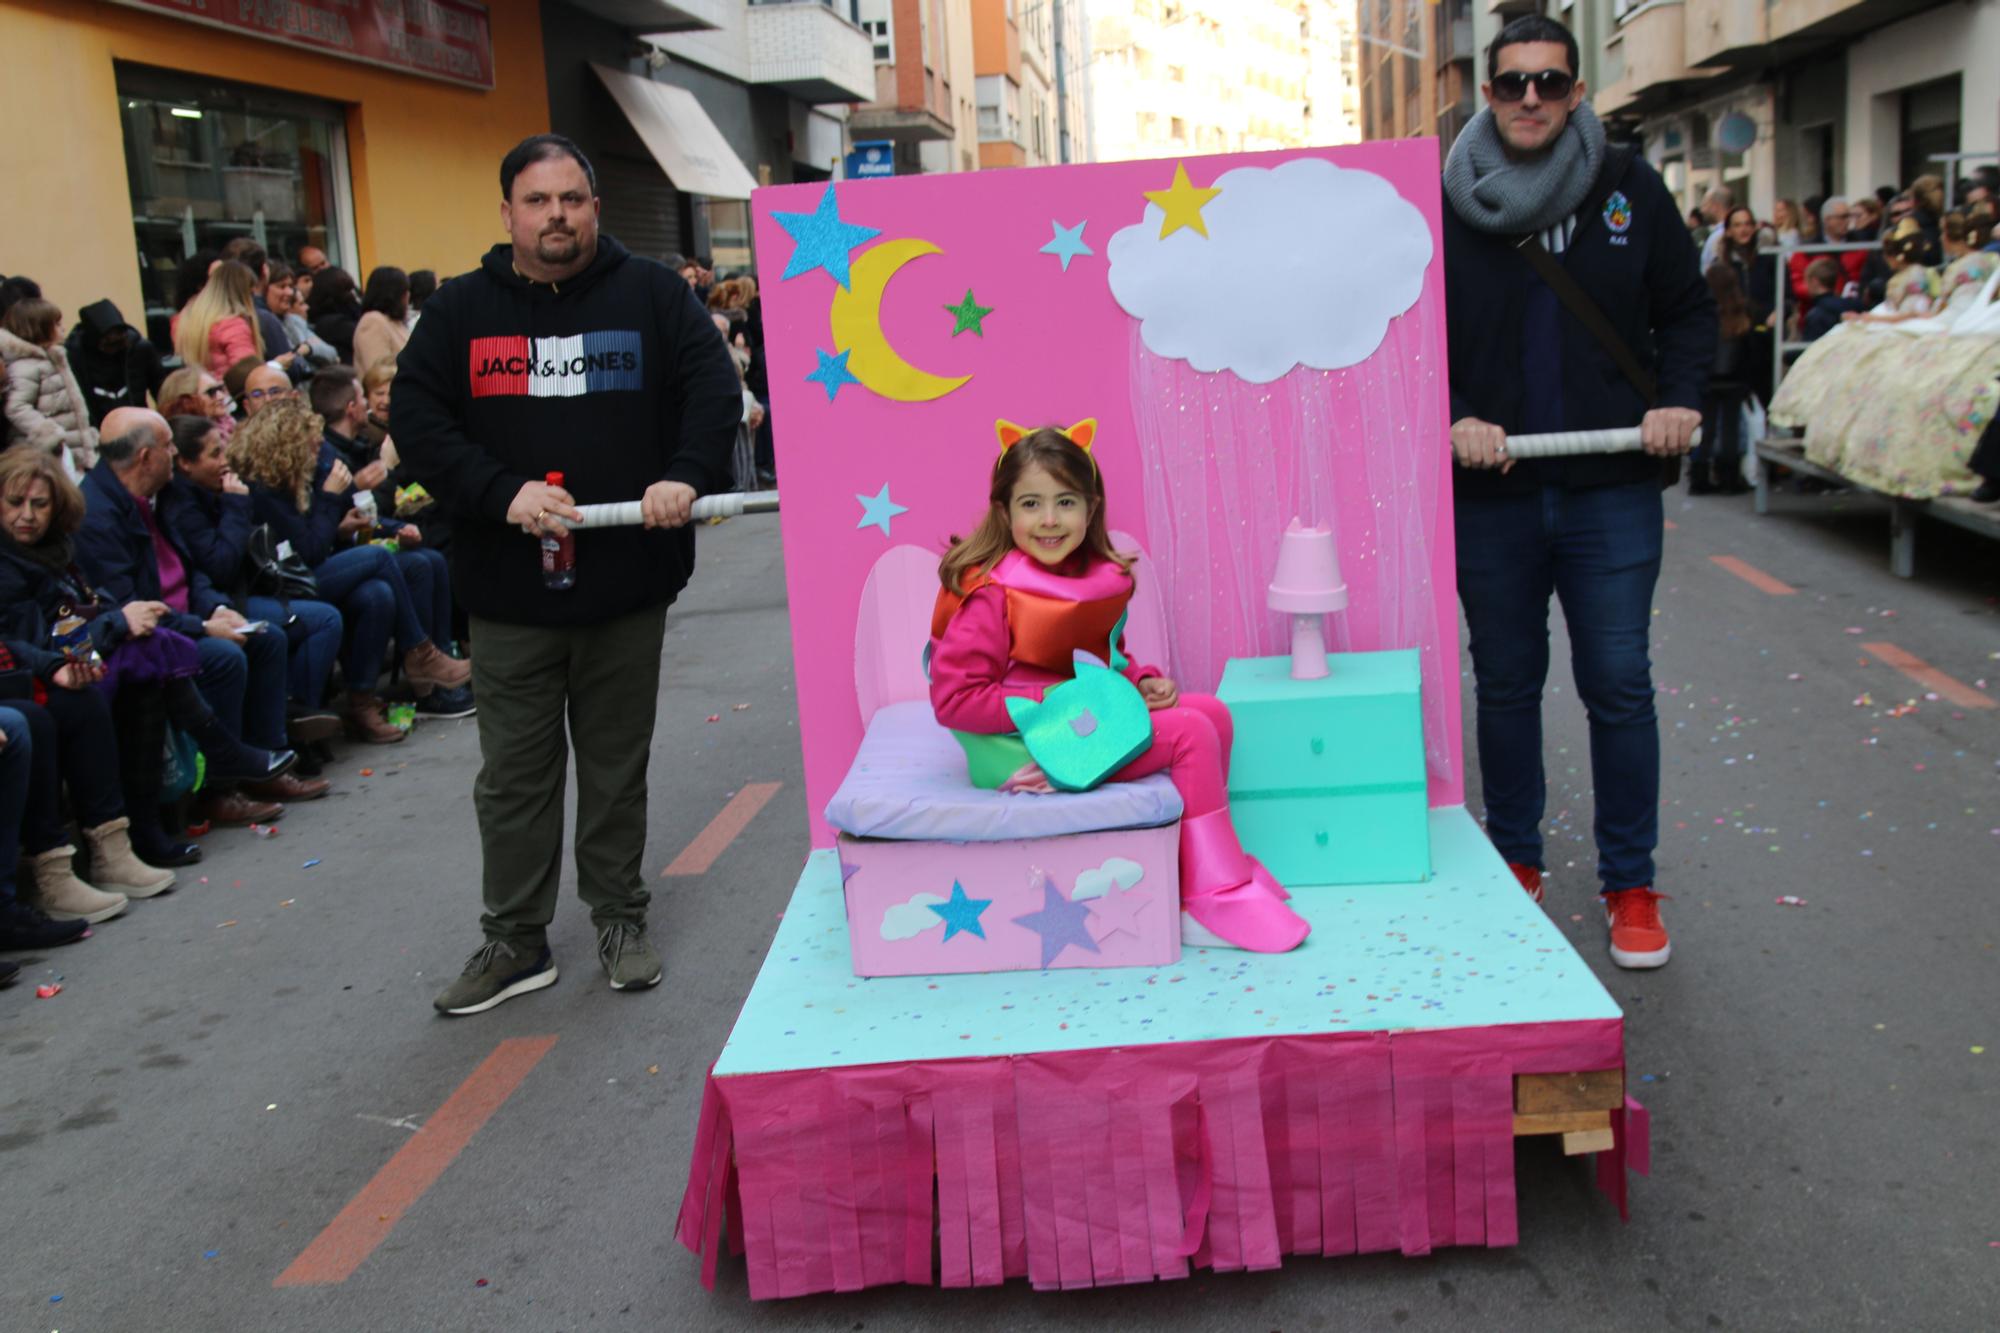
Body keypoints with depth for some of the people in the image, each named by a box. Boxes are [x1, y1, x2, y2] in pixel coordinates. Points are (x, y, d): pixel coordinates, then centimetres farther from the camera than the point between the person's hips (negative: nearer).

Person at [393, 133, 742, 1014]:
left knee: (617, 766, 12)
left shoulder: (651, 294, 3)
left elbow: (714, 387, -2)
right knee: (513, 774, 7)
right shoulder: (461, 310, 5)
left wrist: (685, 476, -20)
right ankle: (514, 941, 19)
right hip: (507, 588, 1)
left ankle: (619, 919, 27)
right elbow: (414, 420, -2)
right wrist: (502, 493, -17)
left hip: (628, 582, 0)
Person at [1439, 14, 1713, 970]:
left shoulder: (1628, 187, 4)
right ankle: (1515, 863, 27)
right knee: (1505, 686, 11)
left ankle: (1630, 884, 15)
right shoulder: (1446, 206, 2)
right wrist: (1451, 421, -9)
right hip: (1490, 496, 0)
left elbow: (1688, 309, 11)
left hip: (1612, 492, 0)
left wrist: (1680, 398, -5)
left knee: (1619, 688, 2)